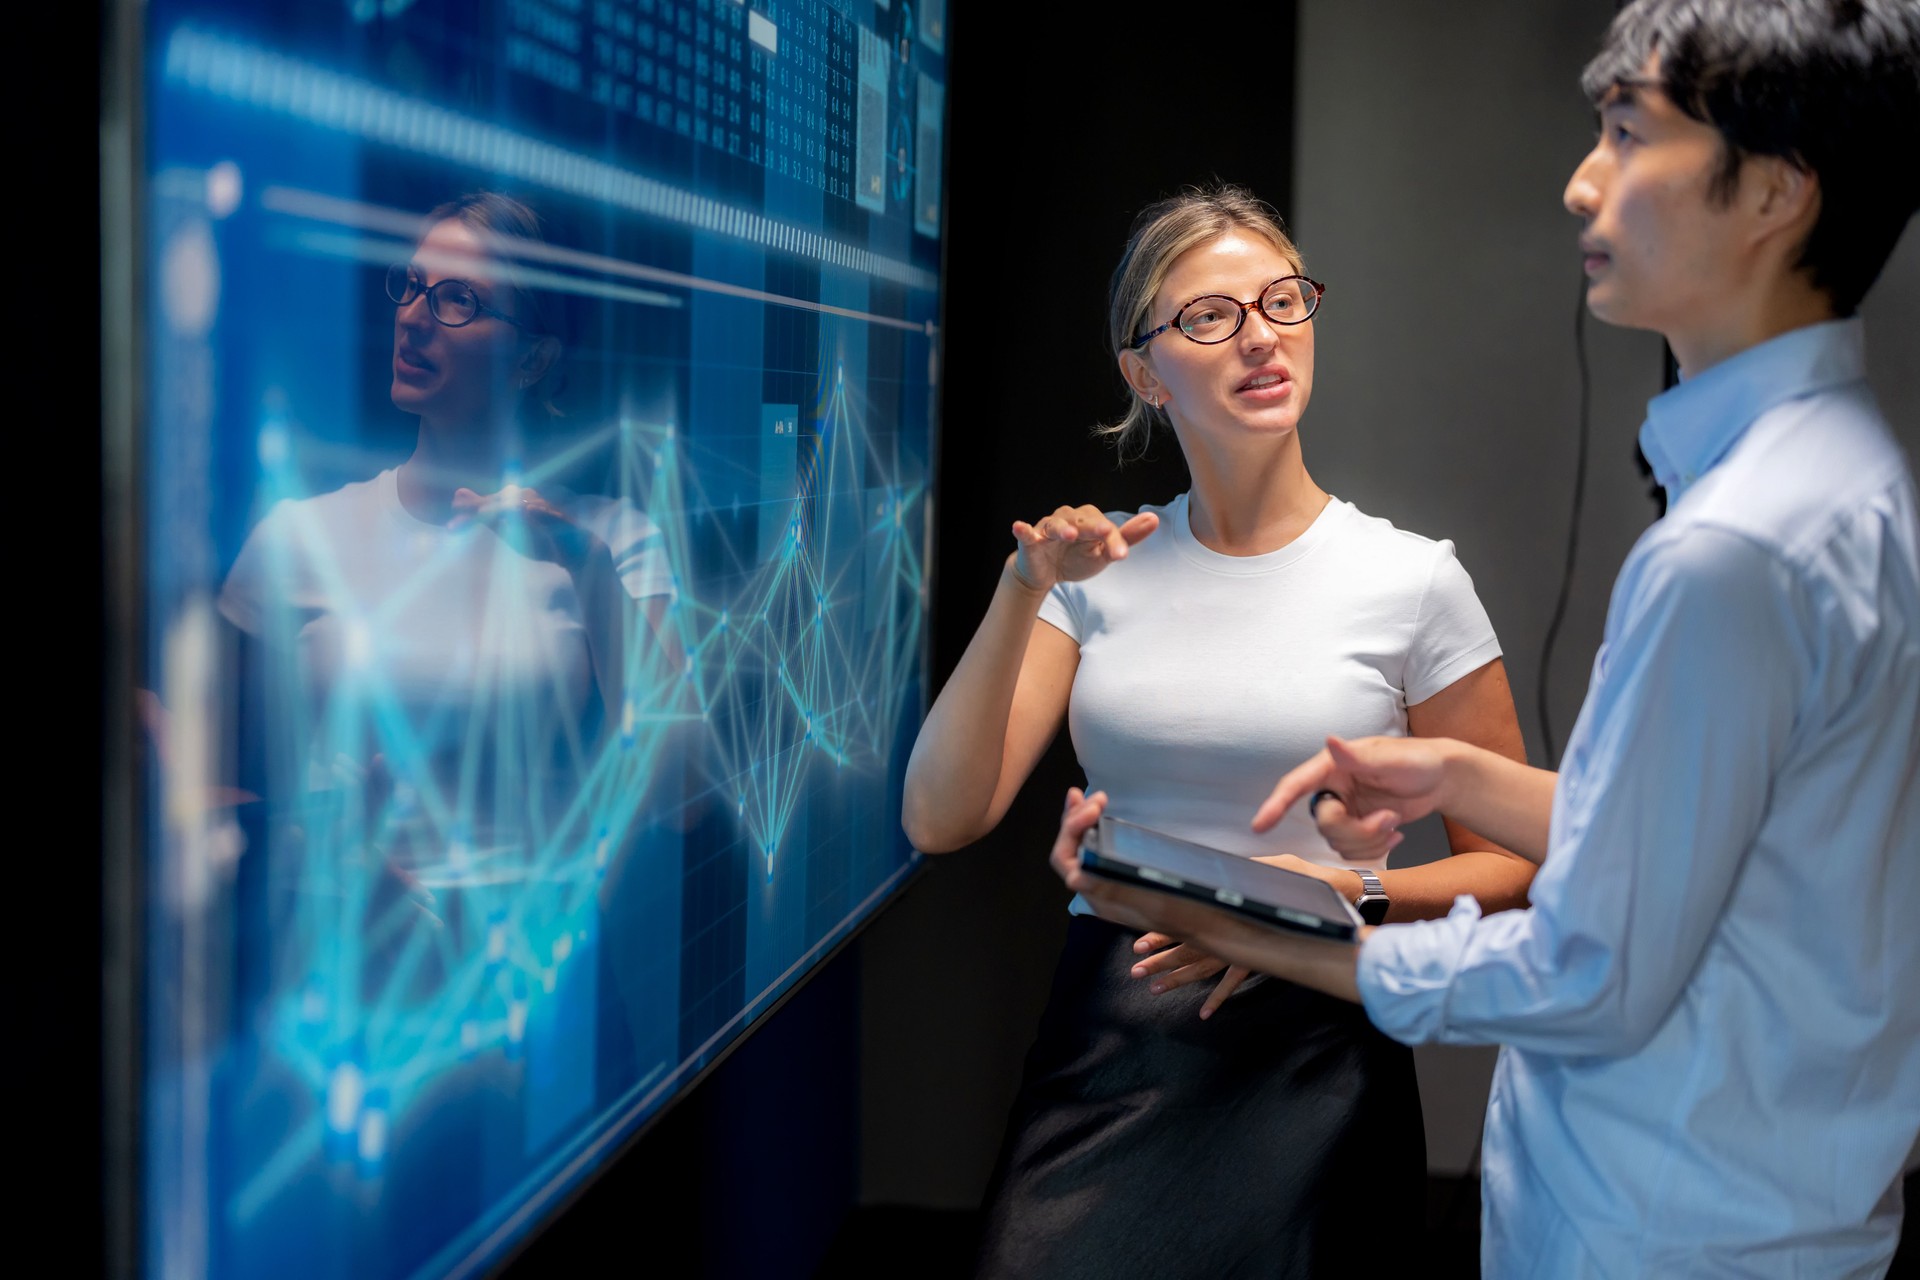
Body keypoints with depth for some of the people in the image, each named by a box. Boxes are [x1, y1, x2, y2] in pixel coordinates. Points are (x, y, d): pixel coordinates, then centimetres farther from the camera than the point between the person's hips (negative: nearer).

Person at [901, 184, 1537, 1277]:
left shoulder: (1415, 581, -4)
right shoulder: (1100, 573, 3)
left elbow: (1508, 865, 1)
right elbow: (940, 820, -5)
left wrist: (1344, 894, -17)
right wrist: (1024, 590, -14)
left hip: (1307, 1054, -2)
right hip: (1101, 1047, 2)